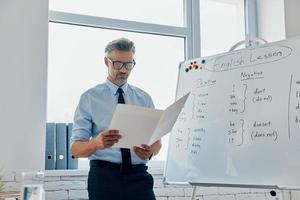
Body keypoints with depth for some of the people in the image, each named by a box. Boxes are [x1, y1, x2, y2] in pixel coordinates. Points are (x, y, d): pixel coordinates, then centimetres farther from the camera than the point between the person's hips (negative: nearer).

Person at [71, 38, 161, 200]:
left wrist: (150, 151, -17)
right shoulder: (89, 98, -1)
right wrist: (97, 143, -28)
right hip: (104, 176, -2)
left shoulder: (144, 98, 9)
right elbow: (76, 148, -5)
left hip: (139, 176, 3)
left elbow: (157, 140, 8)